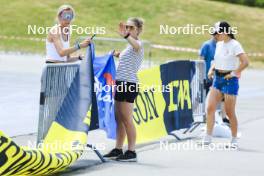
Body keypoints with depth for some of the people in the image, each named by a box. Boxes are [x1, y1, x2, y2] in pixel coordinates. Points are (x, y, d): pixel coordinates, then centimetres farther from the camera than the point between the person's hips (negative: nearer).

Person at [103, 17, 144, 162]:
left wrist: (126, 36, -54)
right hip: (121, 84, 10)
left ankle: (131, 152, -7)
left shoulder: (138, 45, -8)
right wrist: (119, 55, 19)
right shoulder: (129, 47, 21)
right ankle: (118, 150, 16)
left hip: (129, 84, -10)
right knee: (119, 119, 11)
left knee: (127, 120, -9)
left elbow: (136, 45, -35)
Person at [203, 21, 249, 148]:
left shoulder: (235, 45, -13)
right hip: (217, 79, 7)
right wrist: (211, 69, 10)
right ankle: (208, 137, -3)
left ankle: (234, 140, 14)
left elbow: (245, 62, -22)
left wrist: (233, 73, -17)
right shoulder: (219, 44, 10)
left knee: (230, 112, 0)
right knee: (210, 108, -5)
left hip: (230, 80, -7)